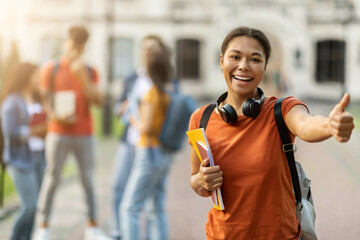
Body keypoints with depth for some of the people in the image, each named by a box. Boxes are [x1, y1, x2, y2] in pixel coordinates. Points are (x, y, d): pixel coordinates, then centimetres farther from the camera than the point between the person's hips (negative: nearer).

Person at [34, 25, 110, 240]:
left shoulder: (89, 72, 10)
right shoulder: (51, 69, 4)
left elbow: (97, 100, -2)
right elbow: (42, 100, 2)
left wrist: (83, 76, -11)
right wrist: (56, 116, -15)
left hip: (85, 134, 2)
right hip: (59, 133, -2)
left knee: (88, 180, 2)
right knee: (52, 178, -2)